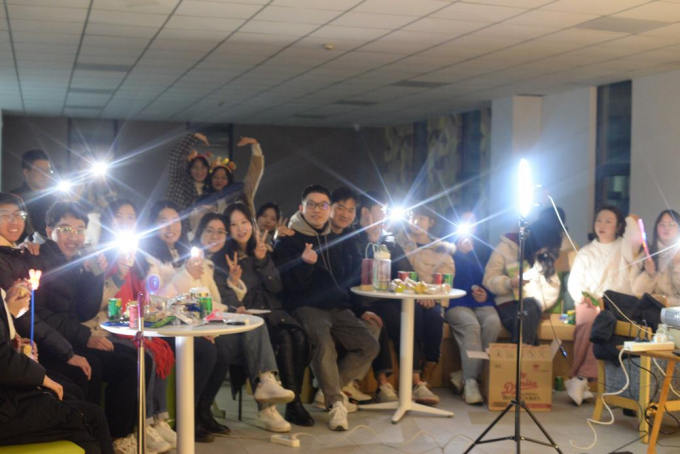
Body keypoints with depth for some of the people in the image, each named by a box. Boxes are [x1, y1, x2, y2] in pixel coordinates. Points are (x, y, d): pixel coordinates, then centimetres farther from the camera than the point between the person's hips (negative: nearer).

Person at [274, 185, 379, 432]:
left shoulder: (334, 240, 20)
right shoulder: (288, 241, 1)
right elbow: (291, 285, -9)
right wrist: (304, 263, -24)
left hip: (338, 307, 6)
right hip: (307, 307, -6)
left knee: (369, 346, -14)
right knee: (323, 341, -35)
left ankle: (331, 388, 3)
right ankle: (336, 402, -22)